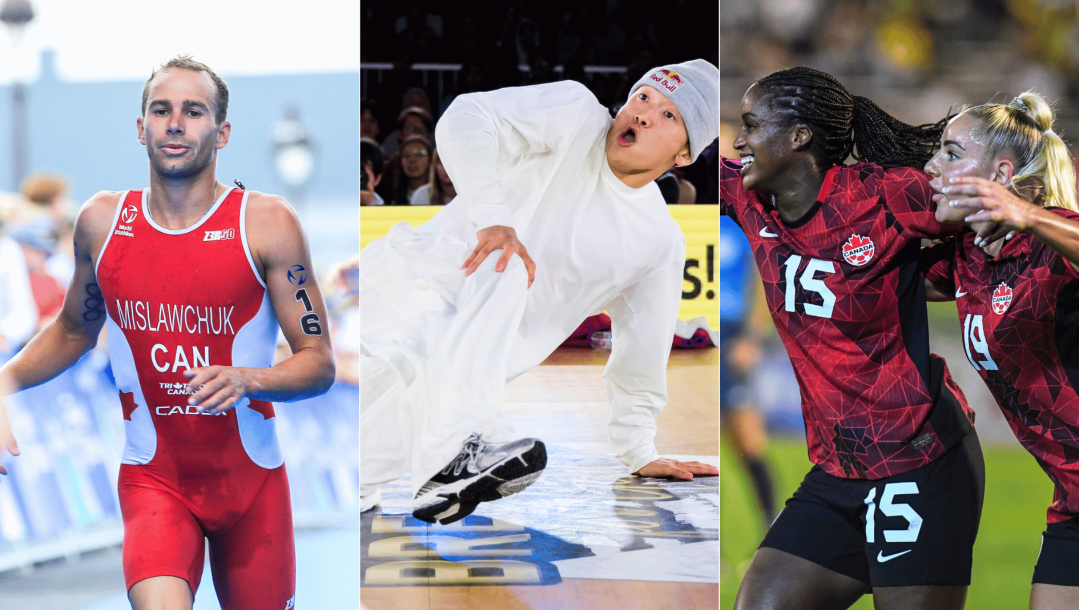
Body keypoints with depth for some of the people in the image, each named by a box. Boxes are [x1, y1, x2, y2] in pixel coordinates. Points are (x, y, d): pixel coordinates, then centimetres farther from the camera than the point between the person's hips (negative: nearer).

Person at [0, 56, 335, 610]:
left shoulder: (267, 223, -8)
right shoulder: (101, 221, 1)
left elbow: (319, 364, -7)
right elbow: (74, 330, 20)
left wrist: (247, 380, -27)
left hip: (250, 478, 0)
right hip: (152, 478, 0)